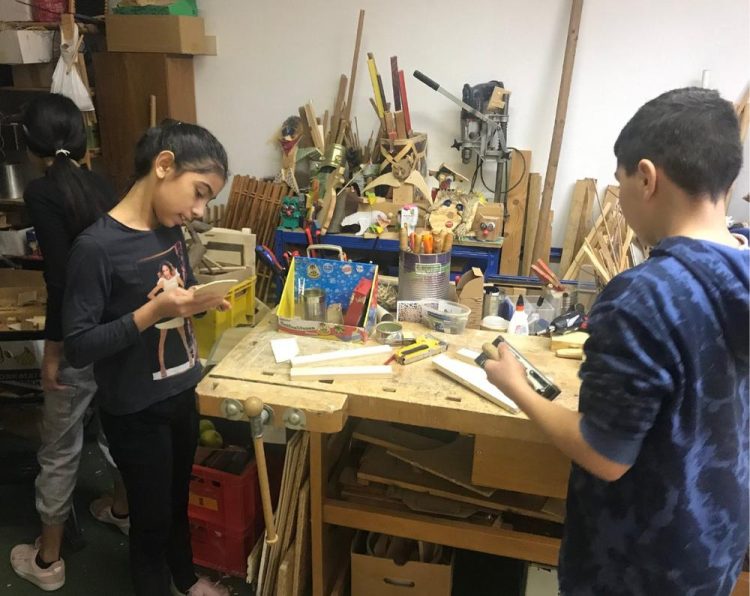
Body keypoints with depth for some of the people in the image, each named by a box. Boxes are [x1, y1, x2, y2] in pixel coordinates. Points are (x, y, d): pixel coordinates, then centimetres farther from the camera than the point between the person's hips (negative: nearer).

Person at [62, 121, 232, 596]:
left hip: (182, 394, 7)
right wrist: (153, 312, -30)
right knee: (152, 516, 14)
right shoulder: (96, 247, -23)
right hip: (136, 412, -7)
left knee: (178, 501, 26)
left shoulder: (171, 230, -1)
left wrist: (201, 302, -7)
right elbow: (78, 348, -20)